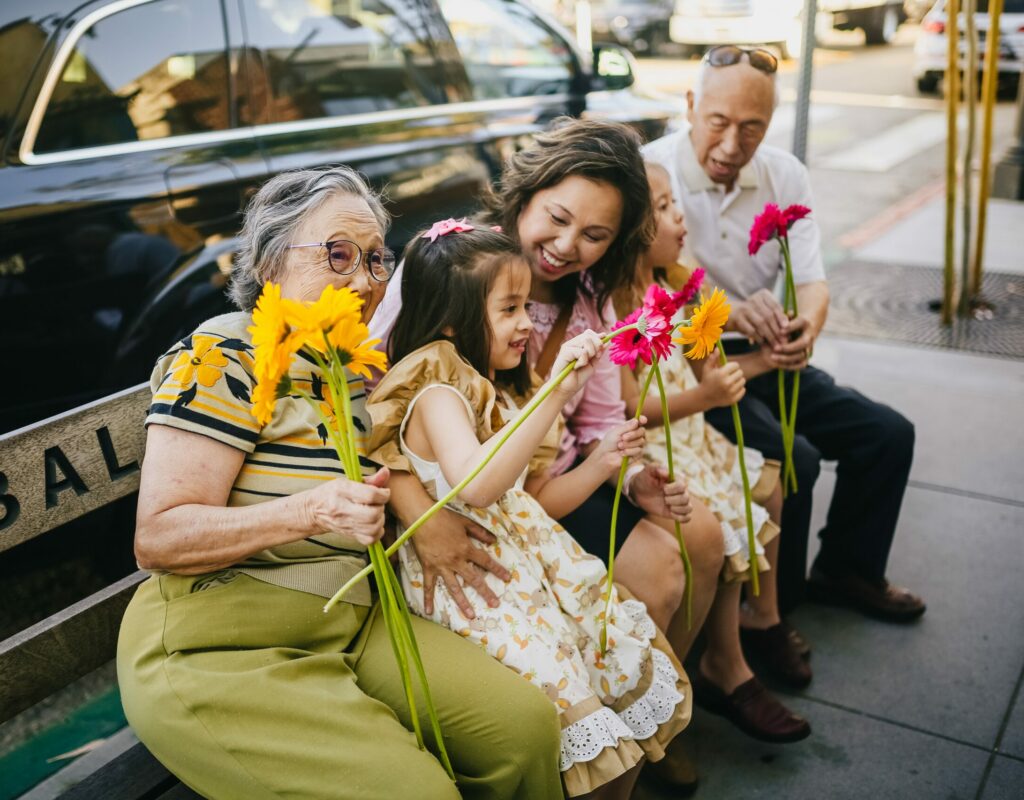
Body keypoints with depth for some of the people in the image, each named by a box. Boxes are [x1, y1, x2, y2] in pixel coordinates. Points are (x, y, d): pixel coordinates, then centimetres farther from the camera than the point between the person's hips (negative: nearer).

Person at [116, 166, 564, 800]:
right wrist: (313, 511, -33)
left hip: (353, 622, 7)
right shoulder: (223, 358, -12)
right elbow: (158, 538, -19)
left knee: (527, 725, -11)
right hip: (216, 649, -6)